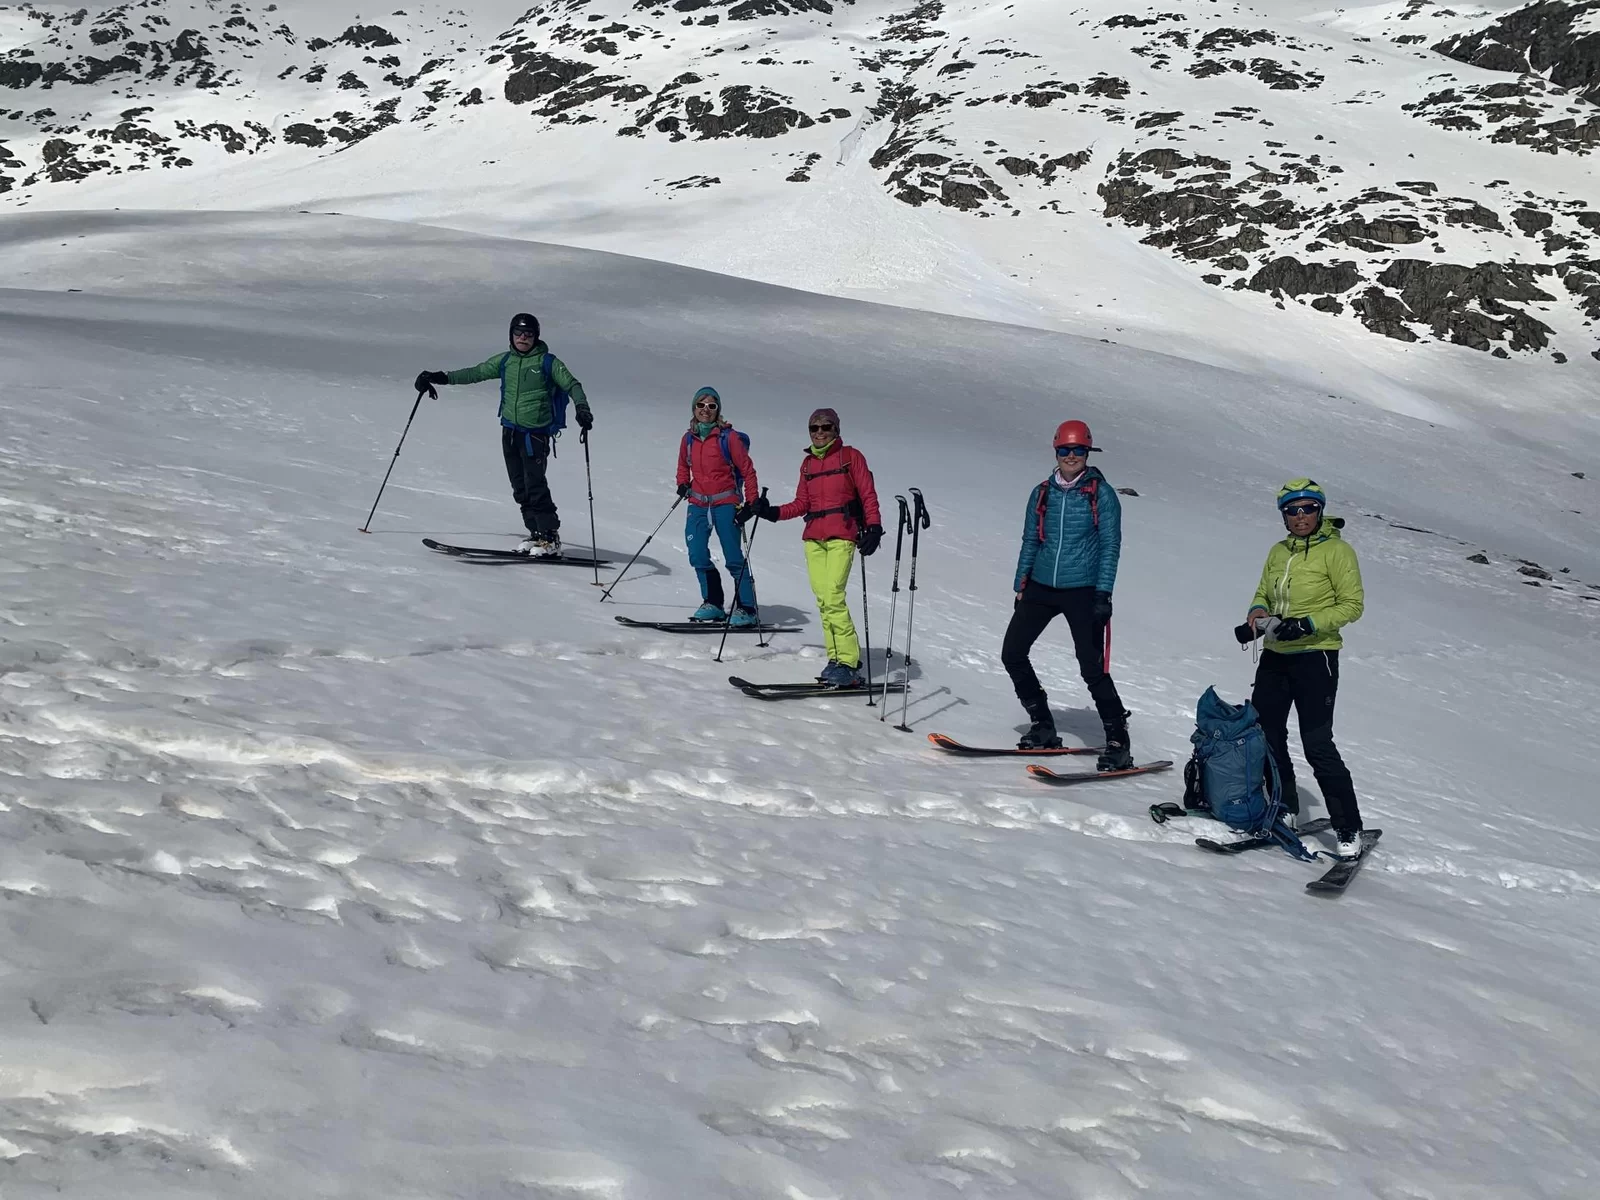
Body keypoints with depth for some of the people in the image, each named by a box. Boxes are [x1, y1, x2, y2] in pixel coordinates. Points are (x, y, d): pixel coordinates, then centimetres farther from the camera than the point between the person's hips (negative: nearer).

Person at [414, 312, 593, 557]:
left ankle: (550, 537, -6)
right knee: (520, 487, 5)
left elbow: (572, 385, -5)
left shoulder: (548, 362, -2)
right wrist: (442, 377, 9)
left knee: (535, 484, -13)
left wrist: (582, 409, -23)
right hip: (510, 430, 6)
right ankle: (536, 533, 12)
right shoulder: (504, 361, 12)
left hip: (536, 432, -6)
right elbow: (475, 373, 15)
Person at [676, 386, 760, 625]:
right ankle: (712, 603, 14)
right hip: (698, 504, 5)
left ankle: (746, 609, -2)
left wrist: (751, 502, -8)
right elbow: (683, 466, 25)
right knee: (698, 556, 0)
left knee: (734, 557, -6)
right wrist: (683, 484, 5)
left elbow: (747, 470, -4)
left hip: (725, 503, -5)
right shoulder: (689, 439, 8)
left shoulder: (728, 437, -7)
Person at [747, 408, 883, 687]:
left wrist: (874, 527, -14)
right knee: (823, 600, -3)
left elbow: (868, 495, -1)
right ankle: (836, 659, 2)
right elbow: (801, 504, 16)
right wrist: (772, 512, 3)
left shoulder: (850, 456, 4)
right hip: (813, 538, 5)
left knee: (833, 598, -16)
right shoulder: (808, 463, 17)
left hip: (841, 537, -5)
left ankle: (849, 664, -14)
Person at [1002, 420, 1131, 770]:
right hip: (1042, 586, 5)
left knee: (1092, 668, -10)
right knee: (1012, 653, 1)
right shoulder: (1042, 494, 9)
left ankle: (1118, 743, 0)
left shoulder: (1101, 494, -3)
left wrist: (1103, 593, -14)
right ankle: (1042, 727, 16)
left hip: (1082, 591, -5)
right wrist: (1020, 587, 11)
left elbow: (1110, 545, -6)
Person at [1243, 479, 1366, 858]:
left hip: (1315, 658, -7)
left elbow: (1352, 605, -10)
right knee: (1265, 734, 11)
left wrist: (1307, 624, -21)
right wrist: (1257, 613, -3)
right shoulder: (1279, 552, 11)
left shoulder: (1336, 550, -8)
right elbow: (1263, 594, 20)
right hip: (1275, 656, 7)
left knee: (1317, 745, -10)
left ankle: (1349, 830, 0)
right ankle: (1284, 810, 30)